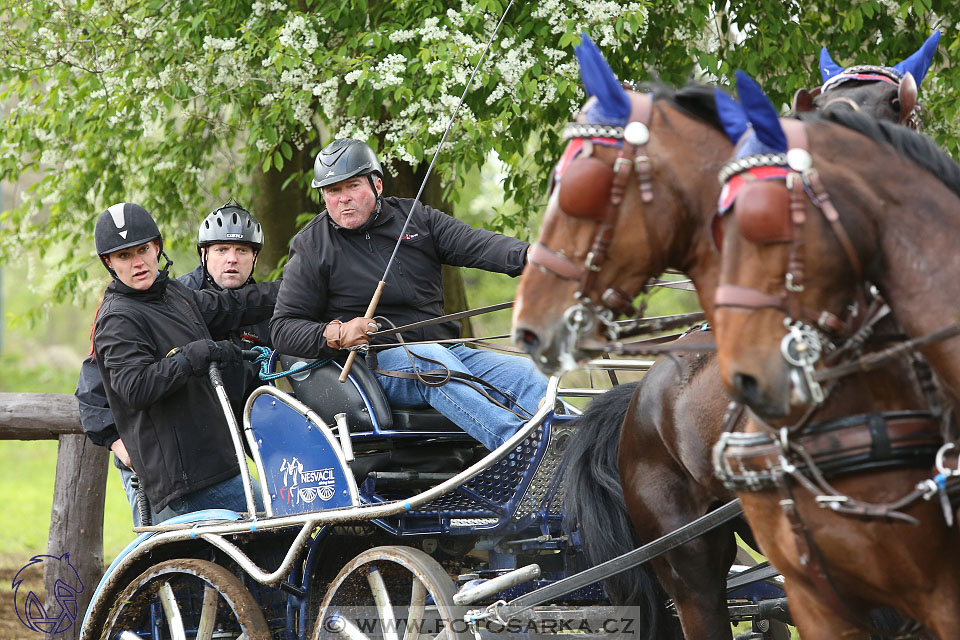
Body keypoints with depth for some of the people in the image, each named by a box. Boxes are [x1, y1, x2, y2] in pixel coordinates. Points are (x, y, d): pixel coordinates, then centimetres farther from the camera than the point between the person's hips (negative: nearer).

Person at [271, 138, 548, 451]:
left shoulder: (416, 219, 15)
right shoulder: (312, 248, 7)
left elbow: (476, 244, 0)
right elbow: (283, 329, 4)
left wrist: (526, 255, -22)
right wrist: (335, 334, -16)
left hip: (447, 351, 5)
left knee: (524, 372, -19)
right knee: (430, 359, -37)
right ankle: (518, 442, -55)